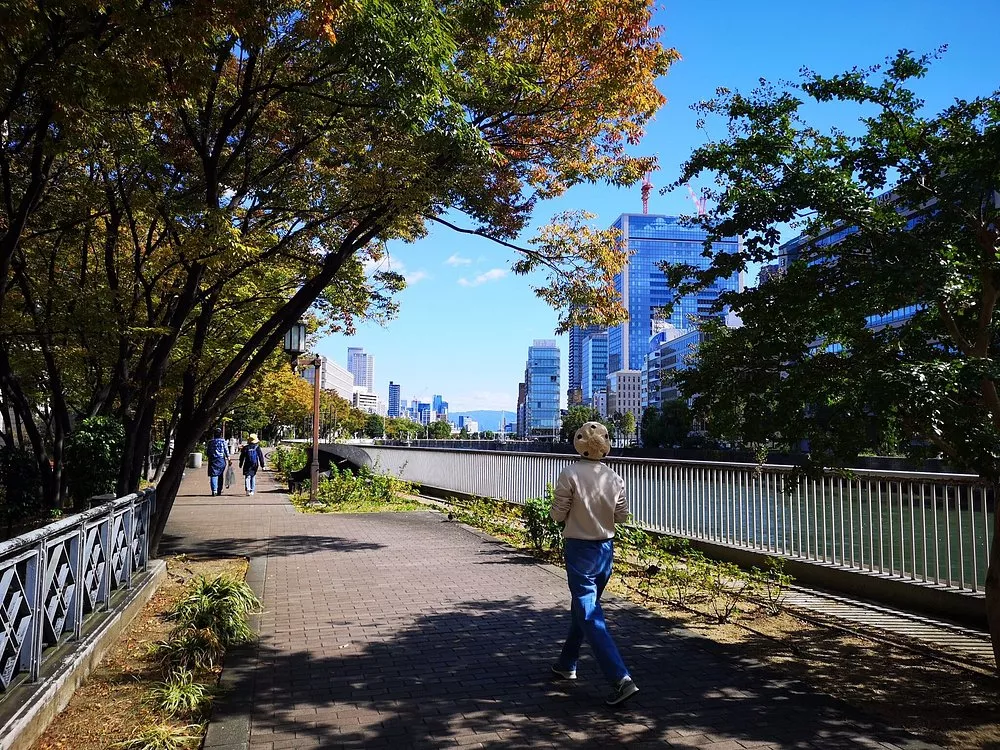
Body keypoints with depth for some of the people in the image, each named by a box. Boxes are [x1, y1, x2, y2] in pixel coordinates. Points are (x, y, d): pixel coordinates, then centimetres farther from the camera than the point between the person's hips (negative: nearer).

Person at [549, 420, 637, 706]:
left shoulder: (570, 474, -17)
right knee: (583, 607, 21)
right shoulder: (614, 478, -4)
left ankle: (621, 679, -12)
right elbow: (622, 515, 3)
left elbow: (558, 515, -12)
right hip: (606, 548, 6)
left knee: (590, 616, -3)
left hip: (579, 549, -6)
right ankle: (567, 664, 37)